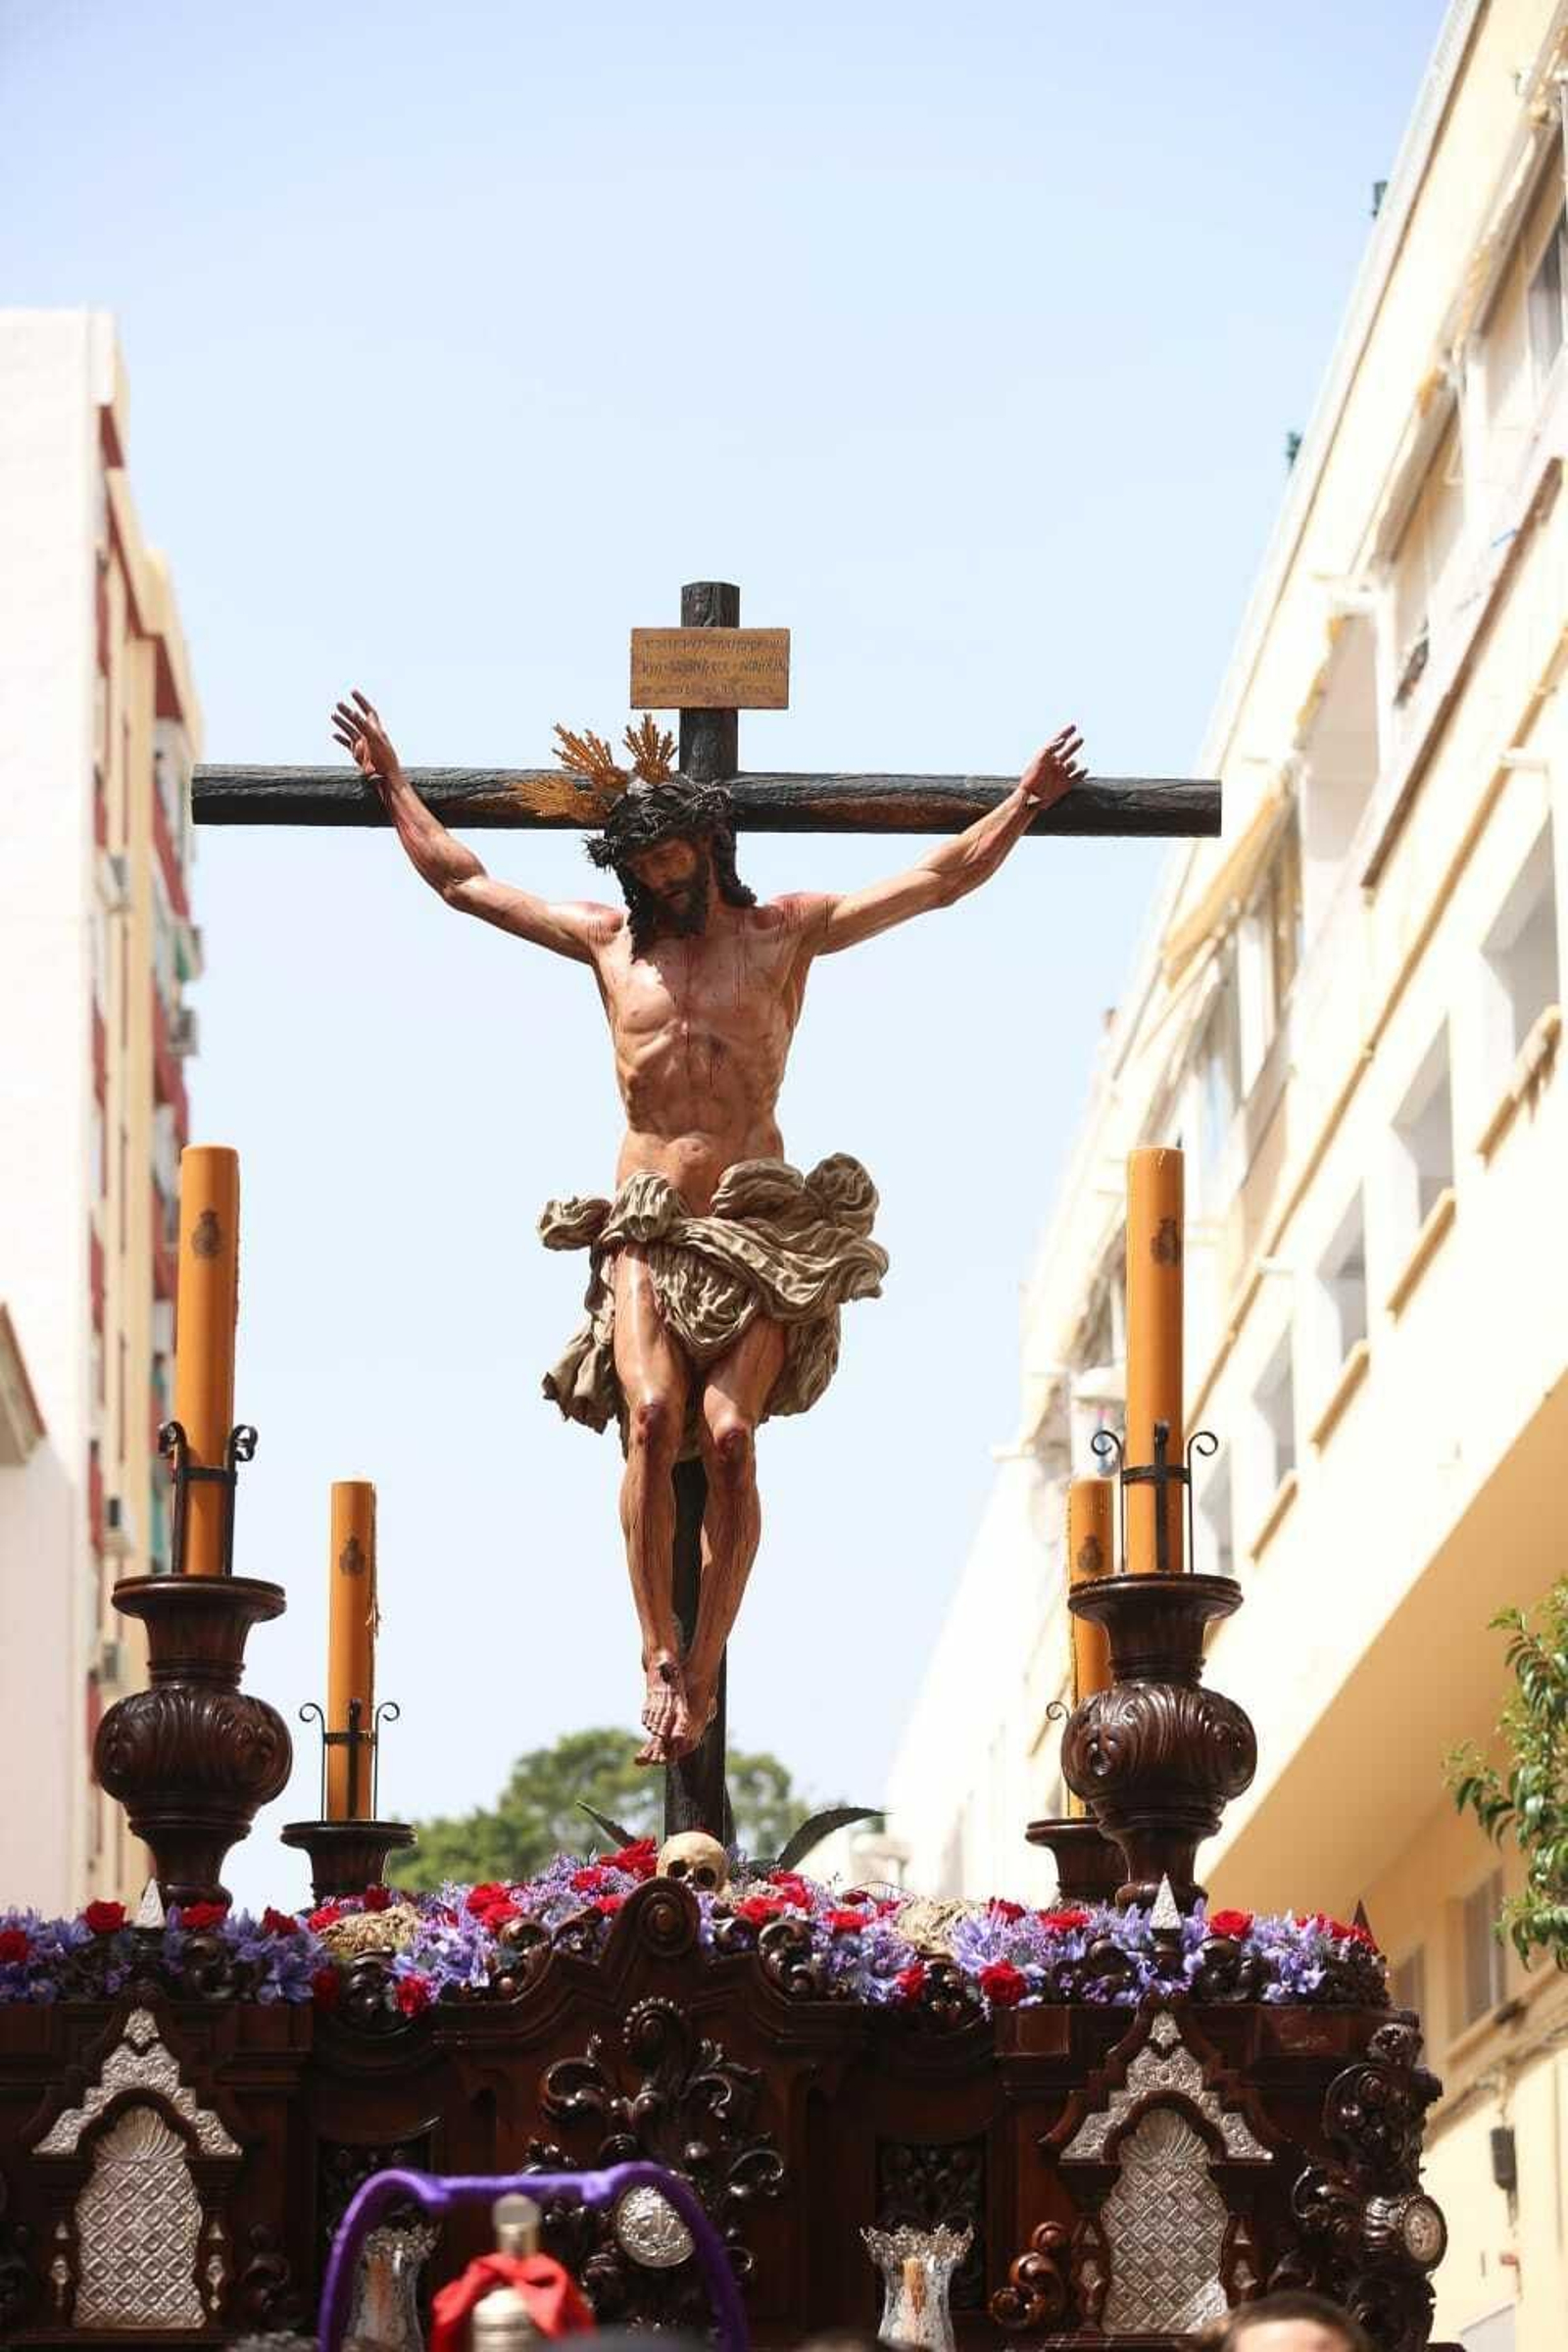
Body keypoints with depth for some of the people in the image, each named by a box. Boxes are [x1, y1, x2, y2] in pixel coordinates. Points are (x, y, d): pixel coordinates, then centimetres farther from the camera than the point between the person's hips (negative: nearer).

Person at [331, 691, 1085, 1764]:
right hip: (644, 1223, 1)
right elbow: (460, 878, 27)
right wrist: (393, 783, 31)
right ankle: (659, 1659, -20)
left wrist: (1024, 804, 10)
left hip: (757, 1222, -1)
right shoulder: (608, 941, 17)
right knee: (653, 1416, -23)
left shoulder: (786, 932, 12)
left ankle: (704, 1668, -14)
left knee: (729, 1432, -20)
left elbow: (941, 878, 15)